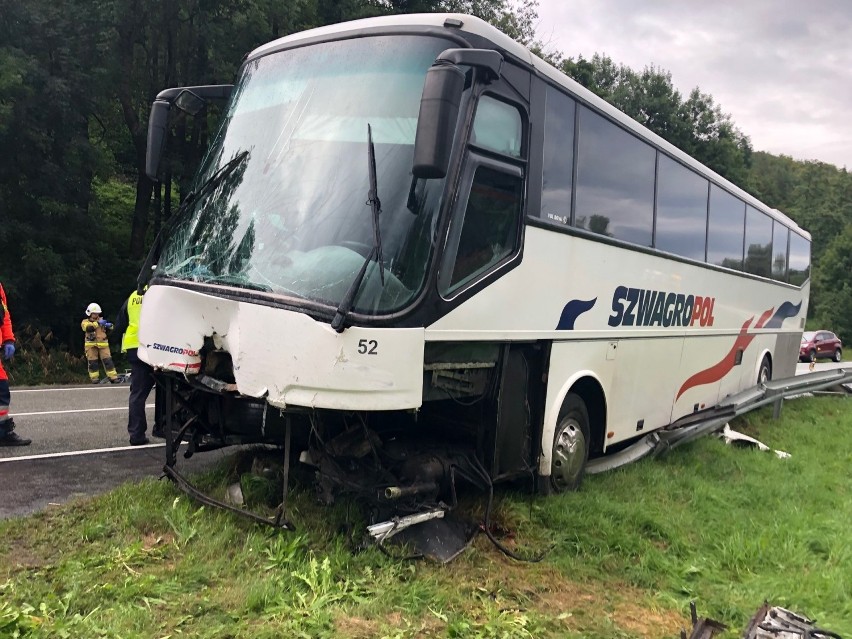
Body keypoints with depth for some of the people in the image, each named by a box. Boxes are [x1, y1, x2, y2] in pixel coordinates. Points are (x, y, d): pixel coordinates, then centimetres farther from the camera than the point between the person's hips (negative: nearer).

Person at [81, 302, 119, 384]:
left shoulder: (101, 320, 16)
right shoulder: (85, 322, 7)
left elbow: (108, 331, 14)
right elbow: (88, 328, -16)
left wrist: (109, 326, -8)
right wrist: (98, 323, -28)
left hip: (103, 344, 1)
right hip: (91, 345, -1)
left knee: (108, 360, -6)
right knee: (92, 362, 0)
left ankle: (113, 377, -6)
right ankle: (95, 379, 8)